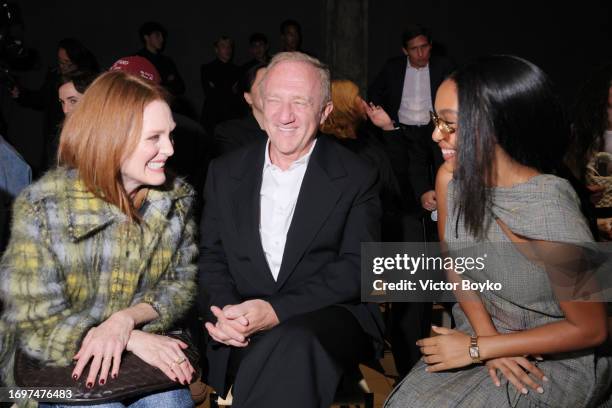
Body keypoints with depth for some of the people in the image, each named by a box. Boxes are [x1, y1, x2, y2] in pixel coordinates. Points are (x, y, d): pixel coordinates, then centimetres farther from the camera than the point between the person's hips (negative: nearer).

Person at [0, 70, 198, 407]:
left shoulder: (177, 198, -4)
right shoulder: (41, 208, -16)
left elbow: (181, 282, 0)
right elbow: (35, 324, -15)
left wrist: (126, 320, -21)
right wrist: (133, 339, -25)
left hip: (149, 355, 3)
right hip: (56, 367, -2)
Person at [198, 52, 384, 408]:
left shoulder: (357, 178, 2)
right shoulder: (225, 172, 12)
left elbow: (357, 268, -6)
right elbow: (211, 257, 12)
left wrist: (276, 311, -18)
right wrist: (225, 311, -11)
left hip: (331, 317, -2)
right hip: (242, 336, 3)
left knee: (294, 342, -37)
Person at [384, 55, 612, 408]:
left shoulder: (551, 212, -29)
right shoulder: (451, 177, -11)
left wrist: (476, 349, -15)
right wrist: (486, 336, -9)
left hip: (557, 358, -5)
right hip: (483, 330, 5)